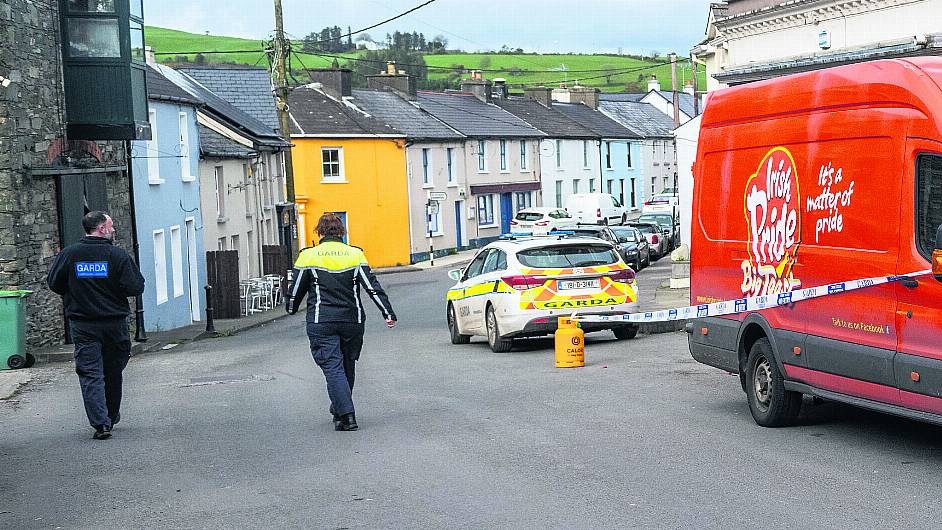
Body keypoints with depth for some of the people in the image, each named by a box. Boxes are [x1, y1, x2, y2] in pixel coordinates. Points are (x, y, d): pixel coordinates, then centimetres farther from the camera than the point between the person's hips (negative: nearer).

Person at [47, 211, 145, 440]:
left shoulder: (68, 254, -3)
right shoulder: (118, 255, -9)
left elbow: (54, 284, 5)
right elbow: (136, 287, -11)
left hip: (82, 325, 0)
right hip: (114, 322, 0)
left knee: (90, 374, 0)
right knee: (113, 373, 16)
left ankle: (100, 423, -13)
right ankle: (112, 417, 29)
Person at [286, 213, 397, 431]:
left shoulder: (308, 257, -3)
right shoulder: (355, 255, 1)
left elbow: (296, 290, 3)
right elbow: (373, 286, -4)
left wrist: (291, 309, 23)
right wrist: (388, 313, -3)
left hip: (321, 323, -3)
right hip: (352, 321, 3)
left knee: (333, 367, -4)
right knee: (347, 367, 19)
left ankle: (346, 415, -17)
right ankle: (339, 410, 32)